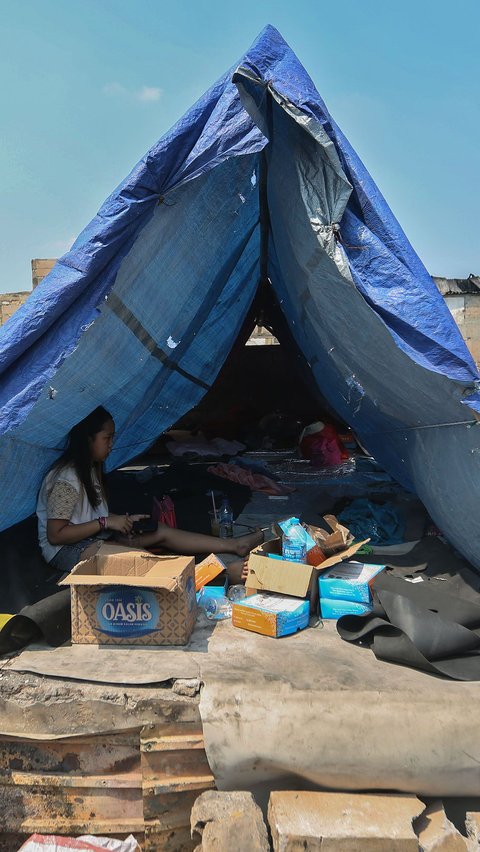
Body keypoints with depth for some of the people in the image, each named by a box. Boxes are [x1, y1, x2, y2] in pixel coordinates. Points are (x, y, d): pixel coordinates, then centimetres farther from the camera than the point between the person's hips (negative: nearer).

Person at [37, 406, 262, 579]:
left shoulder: (90, 468, 9)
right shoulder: (66, 479, -20)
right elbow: (55, 535, -23)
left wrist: (123, 520, -2)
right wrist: (106, 522, -24)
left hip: (93, 536, 9)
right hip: (66, 550, -9)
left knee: (160, 531, -7)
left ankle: (234, 545, -9)